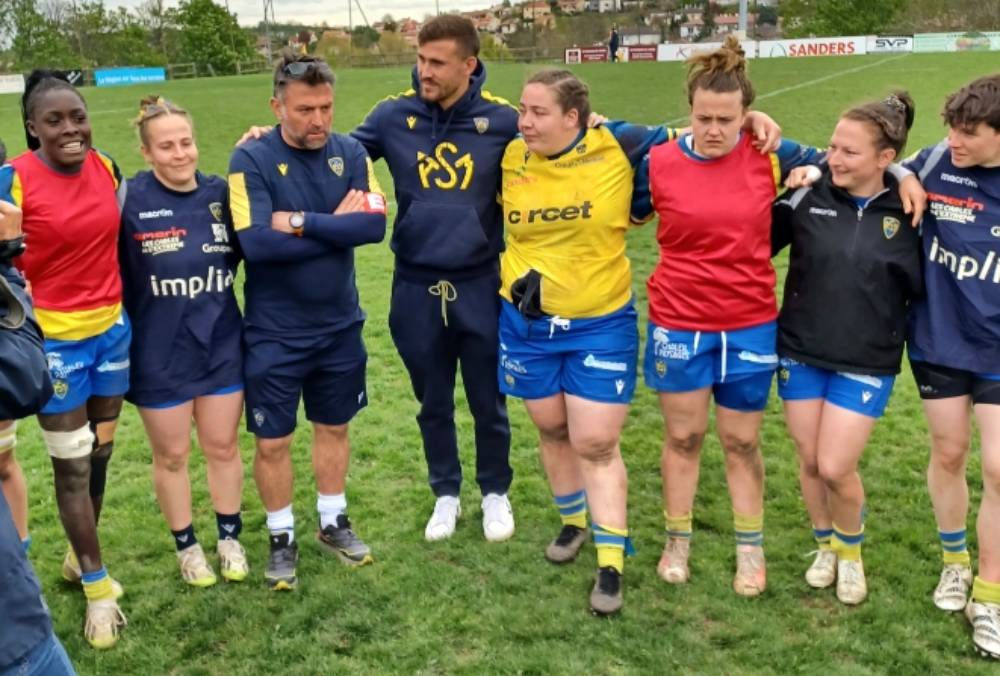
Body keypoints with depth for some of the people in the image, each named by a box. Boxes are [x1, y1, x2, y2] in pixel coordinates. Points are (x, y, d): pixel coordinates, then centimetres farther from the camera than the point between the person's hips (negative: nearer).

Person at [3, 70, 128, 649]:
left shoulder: (107, 167, 1)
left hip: (112, 329, 5)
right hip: (55, 338, -5)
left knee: (101, 453, 16)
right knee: (72, 465, 4)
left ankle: (80, 558, 37)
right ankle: (99, 588, 18)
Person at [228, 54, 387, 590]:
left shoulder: (350, 153, -2)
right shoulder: (251, 160, -13)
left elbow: (375, 224, -17)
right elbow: (256, 242, -25)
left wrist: (302, 222, -23)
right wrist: (336, 228, -17)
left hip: (340, 326, 4)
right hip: (274, 334, -3)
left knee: (334, 427, 18)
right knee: (272, 441, 7)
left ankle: (333, 522, 37)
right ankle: (282, 538, 27)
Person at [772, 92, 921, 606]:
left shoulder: (908, 212, -8)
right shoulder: (808, 196, -6)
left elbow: (925, 287, 0)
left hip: (866, 364, -2)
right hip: (800, 353, 2)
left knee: (836, 467, -4)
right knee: (810, 462, 12)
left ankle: (851, 552, 27)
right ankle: (825, 547, 39)